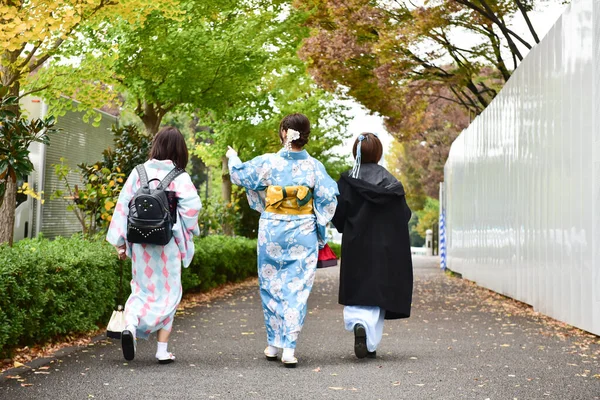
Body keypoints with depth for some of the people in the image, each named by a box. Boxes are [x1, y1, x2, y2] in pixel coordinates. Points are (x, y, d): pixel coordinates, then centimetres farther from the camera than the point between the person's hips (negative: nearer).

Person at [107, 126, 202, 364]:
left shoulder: (139, 172, 2)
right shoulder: (179, 177, -6)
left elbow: (123, 206, 2)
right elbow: (192, 205, -18)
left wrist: (120, 242, 8)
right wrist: (188, 231, 1)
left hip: (140, 242, 2)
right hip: (168, 243, -2)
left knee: (142, 290, 16)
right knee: (168, 292, 11)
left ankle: (130, 325, -13)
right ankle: (162, 350, 10)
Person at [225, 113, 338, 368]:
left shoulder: (268, 163, -6)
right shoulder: (314, 167, -5)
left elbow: (240, 175, 8)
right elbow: (327, 200, -3)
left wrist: (232, 157, 30)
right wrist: (321, 232, 10)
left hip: (272, 230, 0)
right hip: (303, 233, 0)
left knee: (271, 285, 13)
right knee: (297, 288, 2)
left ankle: (273, 345, 20)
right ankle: (289, 348, -5)